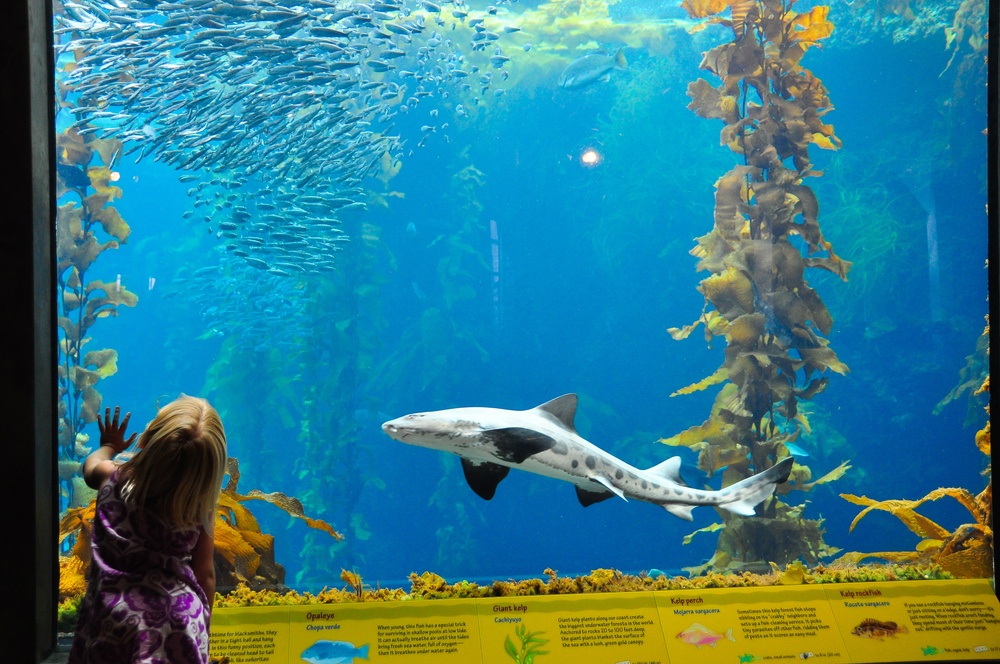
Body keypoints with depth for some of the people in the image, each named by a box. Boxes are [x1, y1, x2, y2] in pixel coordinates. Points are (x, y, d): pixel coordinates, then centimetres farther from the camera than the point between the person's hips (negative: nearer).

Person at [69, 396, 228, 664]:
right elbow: (205, 574, -2)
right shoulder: (201, 509, -10)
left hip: (114, 617, 1)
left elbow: (91, 466, 21)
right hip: (180, 622, -1)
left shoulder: (113, 479, -5)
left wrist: (109, 446, 42)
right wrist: (202, 621, 13)